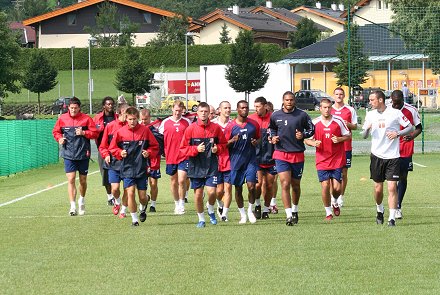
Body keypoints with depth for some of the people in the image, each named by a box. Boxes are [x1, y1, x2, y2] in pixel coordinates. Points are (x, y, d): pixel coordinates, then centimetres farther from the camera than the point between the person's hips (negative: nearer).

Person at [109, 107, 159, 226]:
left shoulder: (145, 130, -3)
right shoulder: (120, 132, -3)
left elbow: (155, 146, 7)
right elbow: (112, 148, 8)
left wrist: (149, 153, -10)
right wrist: (120, 153, -10)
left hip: (142, 168, 0)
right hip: (127, 168, 0)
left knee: (142, 196, 4)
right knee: (130, 193, -10)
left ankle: (143, 208, 40)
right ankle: (134, 219, 5)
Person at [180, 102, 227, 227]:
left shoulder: (216, 128, 1)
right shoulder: (191, 129, -3)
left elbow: (223, 144, 13)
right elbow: (183, 148, -1)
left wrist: (217, 148, -8)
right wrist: (196, 149, -16)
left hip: (211, 166, 0)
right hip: (196, 166, 0)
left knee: (212, 191, -11)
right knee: (198, 193, 5)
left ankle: (211, 210, 21)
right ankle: (201, 219, 22)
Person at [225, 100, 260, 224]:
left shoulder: (254, 124, 4)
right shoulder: (231, 126, -1)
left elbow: (259, 138, 18)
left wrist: (256, 142, -5)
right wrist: (232, 140, -17)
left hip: (251, 160, 0)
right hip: (236, 161, 0)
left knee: (251, 186, -11)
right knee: (238, 188, 5)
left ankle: (250, 210, 12)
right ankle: (242, 214, 19)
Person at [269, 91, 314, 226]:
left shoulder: (302, 115, -2)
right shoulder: (275, 116, 2)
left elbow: (311, 129, 8)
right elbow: (271, 128, 20)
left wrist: (303, 135, -11)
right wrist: (273, 137, 0)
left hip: (298, 154, 1)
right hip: (281, 154, 0)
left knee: (296, 185, 13)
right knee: (285, 184, -14)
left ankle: (295, 210, 37)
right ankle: (289, 215, -16)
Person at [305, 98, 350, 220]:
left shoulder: (338, 121, -1)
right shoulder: (314, 123, 0)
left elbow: (348, 135, 8)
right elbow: (307, 139, 8)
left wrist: (339, 139, -13)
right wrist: (313, 143, -15)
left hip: (337, 160, 0)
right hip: (322, 160, 0)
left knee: (337, 187, -4)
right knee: (325, 186, -7)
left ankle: (335, 202, 31)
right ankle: (328, 212, 10)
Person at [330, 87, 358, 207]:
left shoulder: (350, 110, 5)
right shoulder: (329, 110, 8)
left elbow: (355, 126, 7)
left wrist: (348, 124, -14)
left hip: (346, 146, 0)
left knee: (344, 172, 1)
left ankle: (341, 197, 9)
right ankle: (333, 196, 7)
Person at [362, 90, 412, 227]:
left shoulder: (395, 113, -5)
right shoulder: (370, 115, 7)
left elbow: (410, 127, 2)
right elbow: (364, 136, 12)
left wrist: (397, 133, -13)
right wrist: (367, 128, -10)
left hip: (393, 156, -3)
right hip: (377, 155, 3)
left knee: (392, 187, -9)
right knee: (378, 188, 7)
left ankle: (392, 218, -6)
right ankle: (379, 210, 33)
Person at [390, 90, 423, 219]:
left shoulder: (411, 110, -5)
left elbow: (419, 128, 4)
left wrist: (412, 136, -16)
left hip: (406, 150, 0)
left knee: (403, 177, 5)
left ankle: (398, 205, 16)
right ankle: (397, 208, 3)